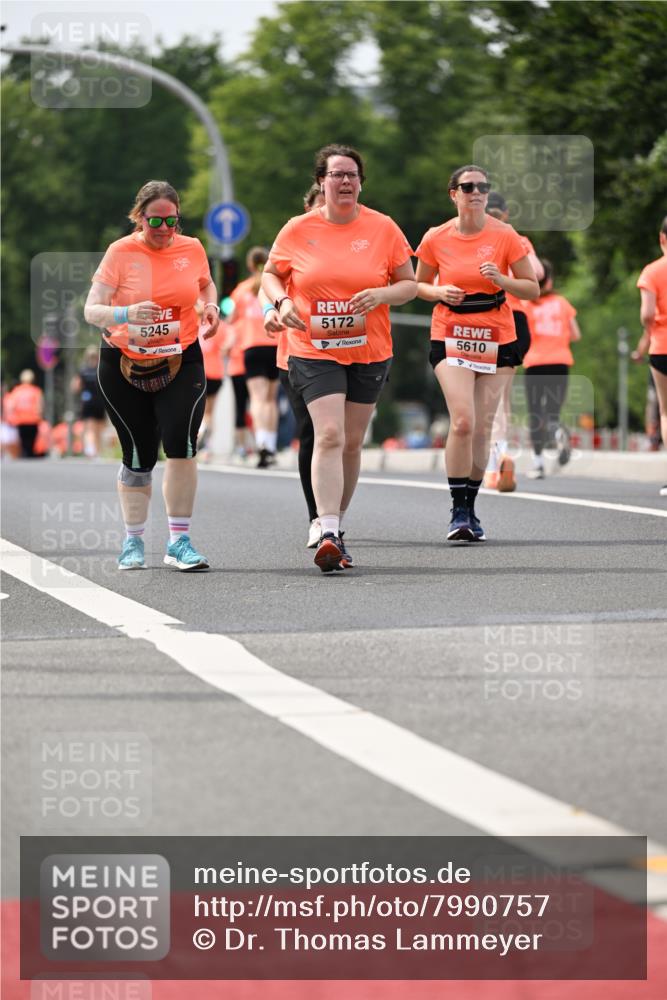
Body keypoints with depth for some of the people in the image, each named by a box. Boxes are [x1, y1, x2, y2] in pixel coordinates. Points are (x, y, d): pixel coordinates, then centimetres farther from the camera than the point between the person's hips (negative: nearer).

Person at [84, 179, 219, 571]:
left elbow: (206, 283, 23)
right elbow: (91, 310, -14)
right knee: (139, 456, 3)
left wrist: (212, 306, 1)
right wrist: (126, 314, -33)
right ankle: (134, 541, 24)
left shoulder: (191, 249, 0)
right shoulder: (121, 252, -9)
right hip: (124, 365, -1)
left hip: (181, 362, 1)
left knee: (180, 442, -19)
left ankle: (180, 540, -10)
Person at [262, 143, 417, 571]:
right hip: (314, 351, -2)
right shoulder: (298, 230, -1)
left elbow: (409, 283, 5)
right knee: (329, 435, -17)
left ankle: (336, 526, 25)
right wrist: (282, 301, -8)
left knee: (352, 442, 9)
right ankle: (328, 534, -22)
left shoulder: (383, 228, 0)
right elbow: (271, 274, 13)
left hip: (369, 352, 2)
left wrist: (382, 295, -15)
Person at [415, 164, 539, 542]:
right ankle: (458, 511, -11)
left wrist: (501, 279, -17)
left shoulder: (505, 236, -3)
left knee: (482, 428, 3)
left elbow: (532, 288, 1)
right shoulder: (436, 239, -1)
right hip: (451, 336, -1)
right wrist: (439, 291, -9)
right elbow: (418, 285, 13)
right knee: (462, 421, -17)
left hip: (497, 338, 1)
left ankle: (471, 507, 17)